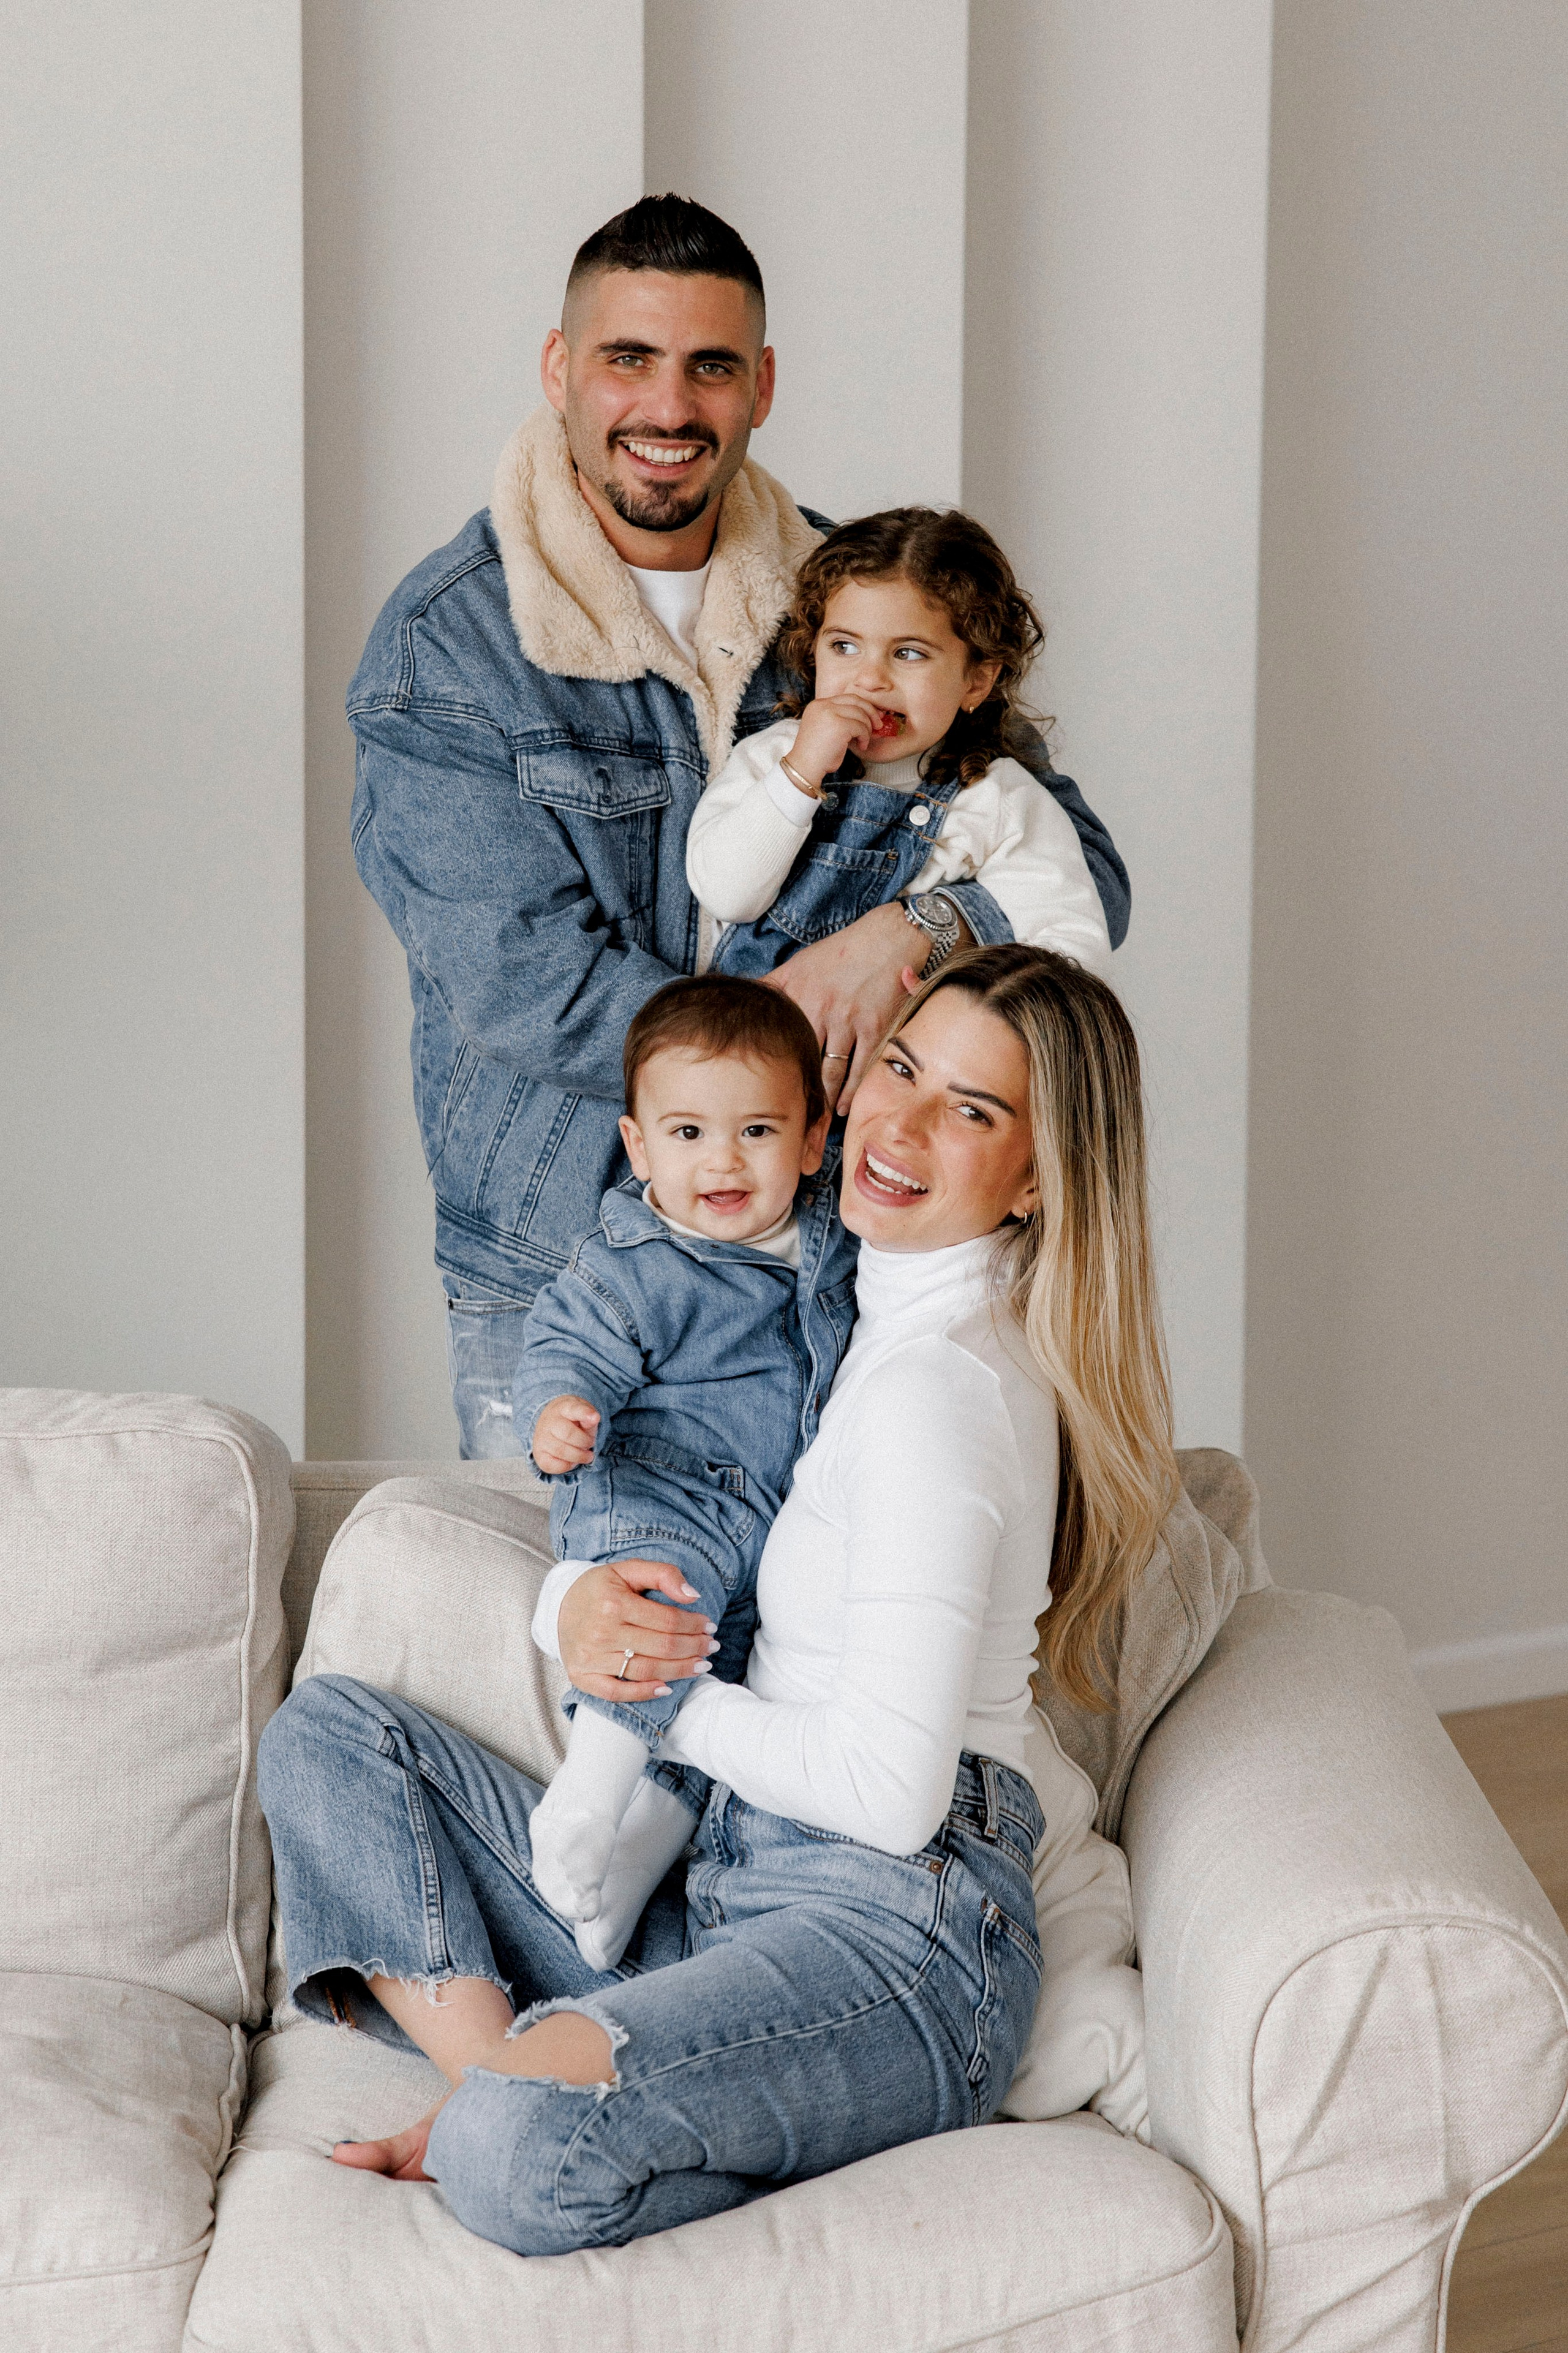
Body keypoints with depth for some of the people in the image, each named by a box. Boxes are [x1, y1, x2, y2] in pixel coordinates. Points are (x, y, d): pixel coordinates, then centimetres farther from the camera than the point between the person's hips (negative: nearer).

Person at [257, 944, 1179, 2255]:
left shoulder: (936, 1385, -16)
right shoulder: (891, 1313, 14)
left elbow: (892, 1791, -20)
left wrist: (675, 1705, -6)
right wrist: (583, 1612, -3)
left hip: (898, 1937, -10)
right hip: (725, 1889, 10)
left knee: (526, 2157, -36)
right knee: (329, 1732, 6)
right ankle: (497, 2072, -9)